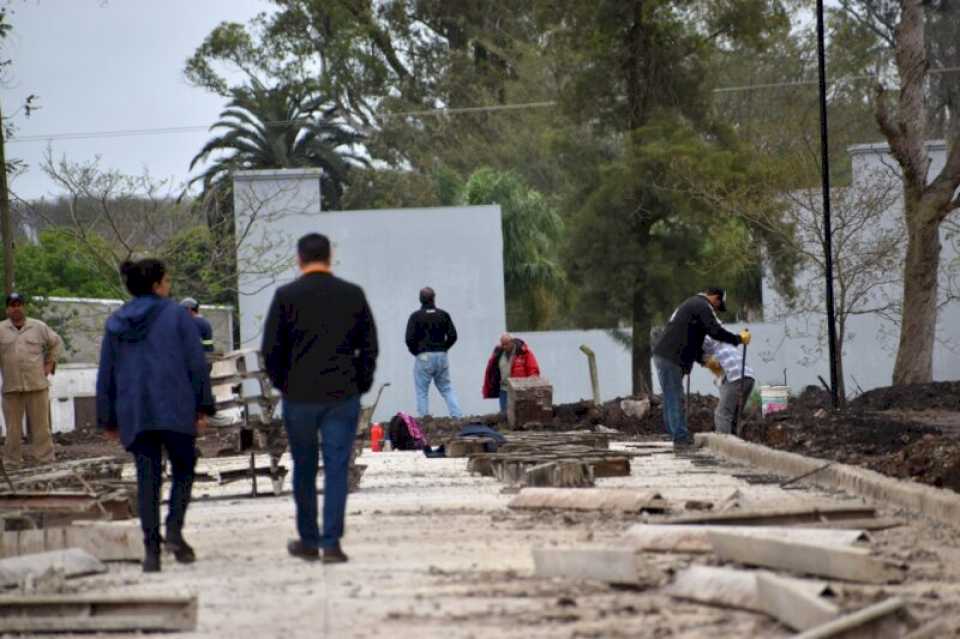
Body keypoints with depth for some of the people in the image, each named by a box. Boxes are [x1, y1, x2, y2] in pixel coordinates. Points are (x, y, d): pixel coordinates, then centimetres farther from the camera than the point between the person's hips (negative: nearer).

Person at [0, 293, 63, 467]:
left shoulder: (39, 327, 6)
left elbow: (57, 343, 17)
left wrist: (50, 363, 9)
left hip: (37, 385, 0)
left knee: (41, 425, 3)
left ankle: (44, 458, 8)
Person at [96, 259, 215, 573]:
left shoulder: (115, 323, 10)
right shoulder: (177, 314, 0)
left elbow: (106, 375, 12)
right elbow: (196, 363, -5)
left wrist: (108, 420, 18)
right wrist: (203, 406, -1)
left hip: (134, 414, 3)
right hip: (175, 410, -3)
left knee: (147, 479, 5)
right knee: (183, 469, 12)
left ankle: (151, 549, -3)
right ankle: (174, 529, -9)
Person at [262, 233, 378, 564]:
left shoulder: (286, 297, -3)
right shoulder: (353, 295, 2)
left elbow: (271, 350, -3)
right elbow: (369, 347, 4)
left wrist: (283, 384, 11)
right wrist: (360, 385, 12)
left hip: (299, 397, -1)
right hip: (343, 396, 1)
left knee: (304, 470, 11)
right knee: (337, 469, 1)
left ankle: (308, 541, 18)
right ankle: (331, 543, -4)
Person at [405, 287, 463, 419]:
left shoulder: (415, 316, -5)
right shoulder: (443, 315, 4)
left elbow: (409, 339, -10)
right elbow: (453, 336, 2)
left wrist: (415, 352, 7)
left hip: (423, 357, -3)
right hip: (441, 356, 3)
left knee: (422, 392, 1)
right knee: (447, 389, 11)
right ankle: (457, 416, 1)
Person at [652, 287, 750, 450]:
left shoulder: (692, 304, 26)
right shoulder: (703, 306, -7)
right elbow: (715, 331, -17)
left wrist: (704, 360, 30)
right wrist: (739, 339, -6)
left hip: (663, 357, 10)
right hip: (671, 359, -10)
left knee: (674, 400, 12)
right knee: (675, 400, -9)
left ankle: (680, 437, 15)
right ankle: (680, 438, -10)